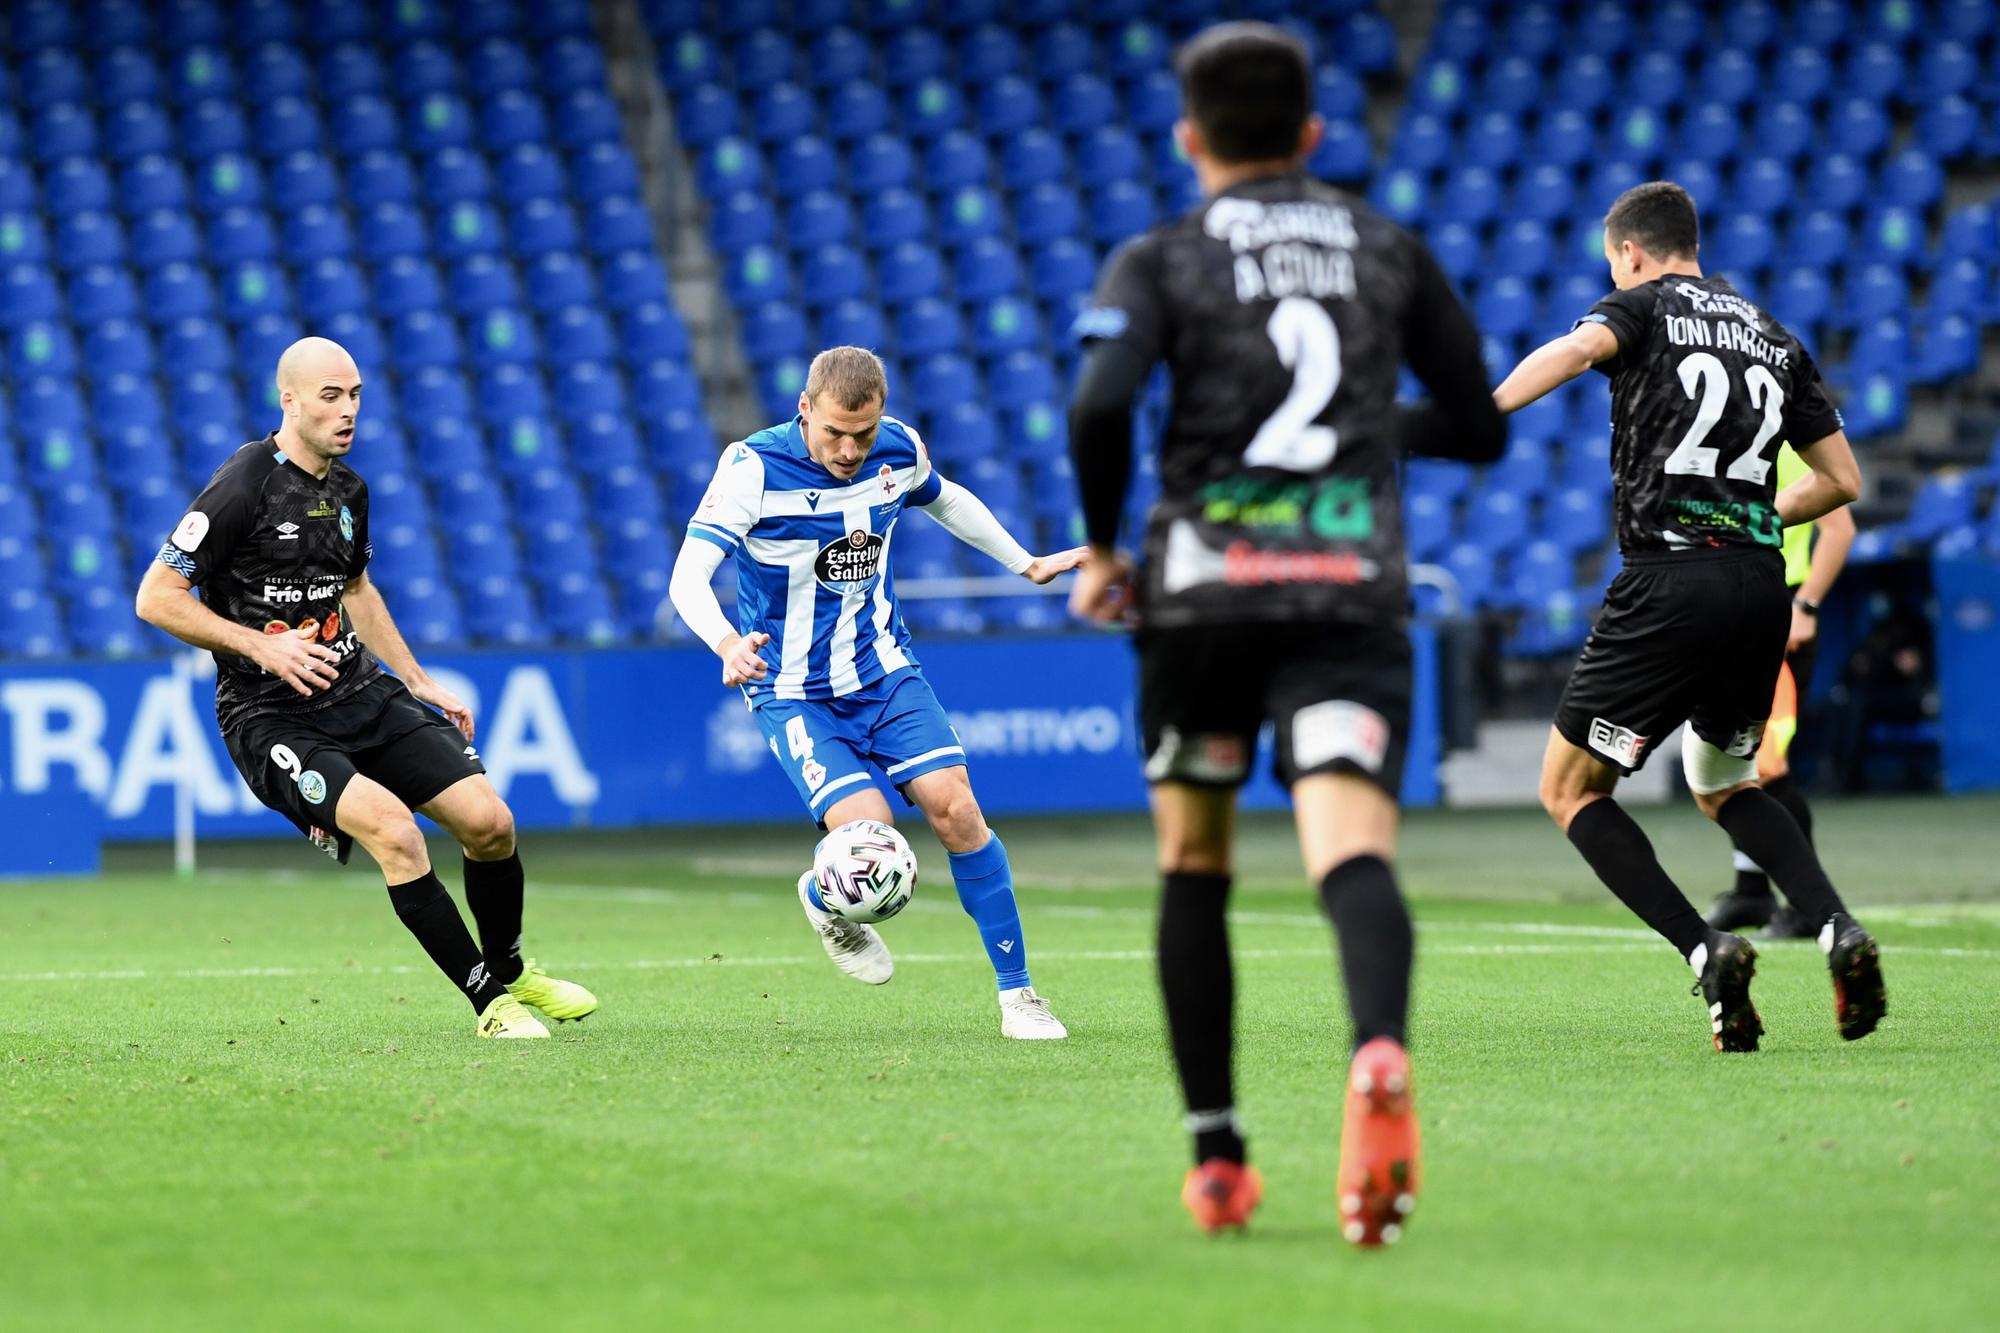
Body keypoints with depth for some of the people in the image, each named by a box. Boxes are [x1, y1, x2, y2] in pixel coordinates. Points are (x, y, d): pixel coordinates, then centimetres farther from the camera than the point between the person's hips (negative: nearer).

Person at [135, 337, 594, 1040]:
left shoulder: (347, 488, 9)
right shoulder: (243, 487, -14)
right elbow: (156, 597, -13)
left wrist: (418, 681, 22)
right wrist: (262, 645, -20)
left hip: (362, 692, 7)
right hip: (270, 714, -7)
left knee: (490, 822, -6)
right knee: (395, 831, -28)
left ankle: (509, 968, 22)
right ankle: (492, 1002, -16)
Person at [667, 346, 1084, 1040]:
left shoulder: (900, 450, -5)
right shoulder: (753, 468, -20)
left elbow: (945, 499, 20)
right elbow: (687, 578, -26)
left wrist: (1025, 564, 23)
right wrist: (728, 644, -45)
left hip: (885, 671, 4)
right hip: (794, 693, -4)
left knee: (954, 808, -14)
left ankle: (1016, 991, -2)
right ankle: (825, 901, 16)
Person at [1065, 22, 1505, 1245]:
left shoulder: (1159, 262, 5)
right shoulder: (1392, 254, 14)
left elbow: (1100, 408, -12)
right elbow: (1479, 428, 19)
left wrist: (1100, 550, 2)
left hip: (1203, 589, 0)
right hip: (1354, 588, 1)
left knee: (1194, 867, 17)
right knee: (1353, 847, -15)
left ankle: (1218, 1158, 16)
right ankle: (1381, 1054, -47)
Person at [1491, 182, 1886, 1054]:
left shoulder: (1649, 306, 5)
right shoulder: (1773, 337, 21)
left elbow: (1580, 347, -20)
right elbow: (1841, 478, 20)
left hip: (1668, 582, -6)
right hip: (1762, 584, 6)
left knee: (1571, 790, 7)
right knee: (1724, 787, 26)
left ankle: (1706, 953, -10)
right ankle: (1839, 931, 2)